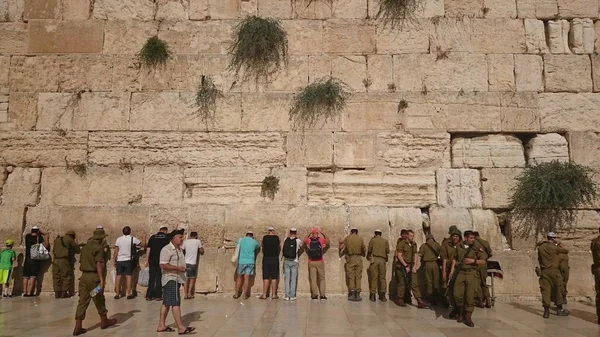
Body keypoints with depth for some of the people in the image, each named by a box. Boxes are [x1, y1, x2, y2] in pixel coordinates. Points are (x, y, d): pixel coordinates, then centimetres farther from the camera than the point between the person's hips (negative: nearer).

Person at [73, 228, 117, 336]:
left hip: (84, 276, 6)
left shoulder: (85, 247, 14)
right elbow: (99, 264, -19)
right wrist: (102, 279, -22)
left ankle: (78, 327, 2)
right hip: (94, 276, -6)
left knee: (82, 301, 6)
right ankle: (104, 321, 26)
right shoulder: (99, 247, -11)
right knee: (99, 300, 10)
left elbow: (81, 261, 21)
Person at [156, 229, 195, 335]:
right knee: (175, 303, -11)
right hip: (170, 279, -10)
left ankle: (161, 326, 20)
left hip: (176, 279, 10)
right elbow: (163, 265, -23)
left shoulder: (179, 249, 15)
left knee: (166, 303, 13)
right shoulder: (166, 249, -14)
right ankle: (181, 328, -11)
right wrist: (178, 268, -24)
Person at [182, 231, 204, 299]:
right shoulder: (198, 241, -1)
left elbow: (182, 252, 5)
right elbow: (202, 252, 3)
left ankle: (186, 294, 4)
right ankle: (189, 293, 5)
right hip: (193, 263, -2)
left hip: (186, 262, 2)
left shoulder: (185, 242, 3)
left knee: (186, 279, 8)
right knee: (192, 278, 11)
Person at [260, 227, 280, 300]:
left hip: (266, 258, 0)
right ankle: (274, 294, 6)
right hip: (275, 258, 0)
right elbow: (279, 247, 6)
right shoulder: (277, 238, -1)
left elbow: (263, 247, 8)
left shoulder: (264, 238, -1)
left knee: (266, 277, 4)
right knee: (274, 277, 4)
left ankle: (264, 294, 6)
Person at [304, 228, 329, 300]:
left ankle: (322, 294, 2)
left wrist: (323, 234, -9)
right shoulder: (309, 240, 1)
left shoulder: (321, 239, 3)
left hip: (320, 262, 1)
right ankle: (315, 294, -1)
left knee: (321, 278, 2)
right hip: (311, 262, -1)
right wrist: (309, 234, -16)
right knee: (312, 279, 1)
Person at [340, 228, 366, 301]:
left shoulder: (347, 238, 0)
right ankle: (357, 294, 2)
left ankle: (352, 294, -1)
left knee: (351, 276, 4)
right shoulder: (360, 239, 2)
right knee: (358, 277, 5)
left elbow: (341, 247, 0)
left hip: (350, 259, 0)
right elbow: (364, 249, 7)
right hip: (358, 259, 1)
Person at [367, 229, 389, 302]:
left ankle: (373, 295, 1)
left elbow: (369, 250, -3)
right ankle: (382, 295, 2)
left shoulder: (372, 240, 2)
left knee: (374, 277, 2)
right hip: (382, 260, 1)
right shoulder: (385, 241, 7)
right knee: (382, 277, 5)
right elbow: (388, 251, 1)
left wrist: (368, 257, 15)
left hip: (374, 259, -1)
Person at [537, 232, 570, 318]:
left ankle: (546, 311, 0)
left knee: (545, 290, 2)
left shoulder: (540, 247, 6)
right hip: (554, 270, -3)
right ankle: (559, 310, 18)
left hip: (544, 271, 4)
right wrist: (559, 243, 10)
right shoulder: (554, 247, -9)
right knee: (558, 290, 11)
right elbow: (566, 250, 2)